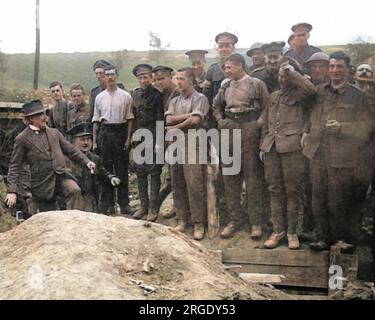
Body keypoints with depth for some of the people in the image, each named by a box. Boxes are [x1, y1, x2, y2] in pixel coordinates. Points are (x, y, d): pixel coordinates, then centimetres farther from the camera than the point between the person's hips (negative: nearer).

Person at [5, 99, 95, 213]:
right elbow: (15, 166, -2)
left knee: (75, 190, -28)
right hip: (42, 182, -3)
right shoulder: (22, 139, -2)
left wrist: (86, 162, -1)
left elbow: (71, 150, 15)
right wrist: (12, 191, -11)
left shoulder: (54, 132, 11)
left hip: (61, 175, 3)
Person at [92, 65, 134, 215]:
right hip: (104, 132, 2)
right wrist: (94, 141, 7)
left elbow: (129, 118, 1)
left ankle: (124, 203, 10)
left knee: (122, 169, 2)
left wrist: (128, 138, -6)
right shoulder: (99, 97, 9)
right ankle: (106, 203, 14)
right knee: (105, 168, 6)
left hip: (120, 131, -2)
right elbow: (96, 120, 11)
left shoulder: (125, 96, 1)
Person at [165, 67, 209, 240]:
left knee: (195, 184, -9)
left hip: (192, 145, -6)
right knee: (177, 184, 7)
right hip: (175, 144, 6)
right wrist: (187, 116, -8)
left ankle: (199, 224, -4)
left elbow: (195, 120, -14)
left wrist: (175, 127, -4)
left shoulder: (200, 99, 0)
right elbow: (169, 119, 2)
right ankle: (182, 220, 16)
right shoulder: (174, 101, 18)